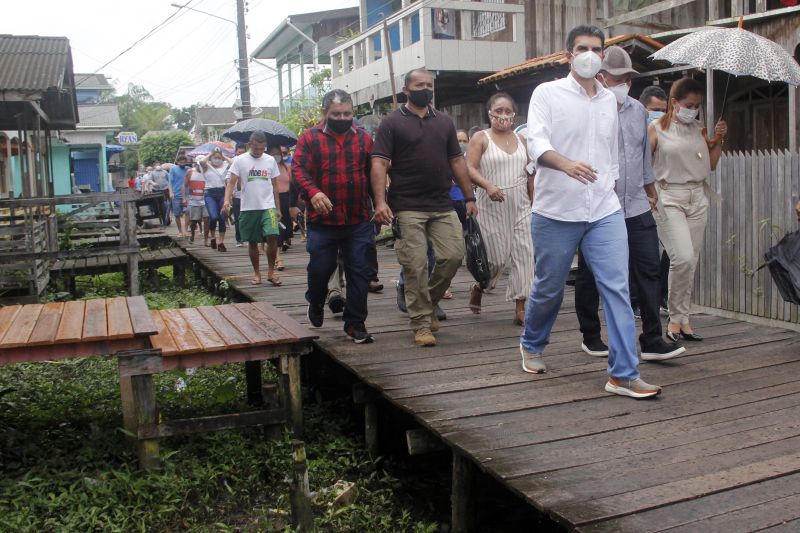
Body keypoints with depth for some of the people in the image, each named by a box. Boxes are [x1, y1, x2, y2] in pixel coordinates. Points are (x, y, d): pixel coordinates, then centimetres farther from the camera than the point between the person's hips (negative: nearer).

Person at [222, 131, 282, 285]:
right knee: (252, 241, 7)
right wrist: (227, 200, -23)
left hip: (268, 207, 1)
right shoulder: (239, 160, -1)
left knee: (272, 237, -15)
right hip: (248, 208, 0)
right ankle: (256, 273, 21)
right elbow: (232, 182, -6)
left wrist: (278, 208, 10)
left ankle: (271, 272, -2)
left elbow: (274, 186, 12)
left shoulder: (271, 160, 7)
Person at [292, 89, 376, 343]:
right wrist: (313, 192, -28)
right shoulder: (310, 138, 1)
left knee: (359, 272, 2)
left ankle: (355, 323, 13)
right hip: (322, 220, -2)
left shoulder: (364, 138, 10)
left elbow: (374, 174, 14)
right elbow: (298, 170, -10)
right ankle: (316, 303, 37)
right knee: (320, 269, 6)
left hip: (359, 222, 2)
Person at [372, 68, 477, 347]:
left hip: (443, 206, 4)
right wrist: (380, 202, -19)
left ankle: (428, 302, 23)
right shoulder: (392, 123, 0)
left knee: (453, 255, -1)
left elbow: (457, 160, 16)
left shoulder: (444, 122, 15)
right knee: (416, 267, -5)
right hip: (408, 208, -4)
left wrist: (469, 197, 10)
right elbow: (379, 163, -7)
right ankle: (421, 323, 7)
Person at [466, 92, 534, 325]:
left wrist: (534, 202, 10)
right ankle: (478, 287, 29)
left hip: (520, 206, 4)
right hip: (492, 206, -4)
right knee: (497, 257, -2)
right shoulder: (480, 138, -1)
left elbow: (529, 174, 15)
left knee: (523, 254, -3)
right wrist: (488, 186, -26)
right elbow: (470, 168, -11)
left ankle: (520, 307, 2)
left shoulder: (520, 140, 13)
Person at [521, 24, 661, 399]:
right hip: (556, 212, -4)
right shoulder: (548, 93, -3)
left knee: (617, 288, -6)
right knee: (548, 288, 10)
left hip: (605, 212, 4)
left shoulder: (609, 100, 13)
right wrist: (566, 164, -37)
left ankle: (624, 374, -2)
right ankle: (532, 345, 37)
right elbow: (536, 143, -19)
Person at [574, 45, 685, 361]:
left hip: (637, 207, 5)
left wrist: (650, 187, 28)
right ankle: (591, 337, 21)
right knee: (590, 276, 6)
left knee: (648, 271, 0)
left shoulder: (638, 110, 15)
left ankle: (652, 341, 5)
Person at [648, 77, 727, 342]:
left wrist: (719, 140, 6)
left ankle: (682, 320, 14)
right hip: (669, 197, -5)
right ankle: (676, 317, 1)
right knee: (683, 257, -17)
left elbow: (711, 164, 17)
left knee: (691, 261, 5)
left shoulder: (698, 128, 13)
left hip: (698, 197, 5)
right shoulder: (657, 128, -2)